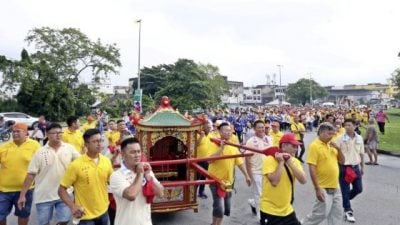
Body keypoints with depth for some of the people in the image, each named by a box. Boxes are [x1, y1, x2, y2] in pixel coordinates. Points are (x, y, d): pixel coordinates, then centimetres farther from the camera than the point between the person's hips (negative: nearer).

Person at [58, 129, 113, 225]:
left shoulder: (106, 161, -3)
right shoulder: (76, 165, -15)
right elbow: (61, 189, -10)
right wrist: (72, 207, -21)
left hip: (103, 212, 4)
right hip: (85, 216, -4)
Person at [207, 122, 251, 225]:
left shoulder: (233, 146, 6)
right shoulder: (214, 144, -13)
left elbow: (239, 162, 9)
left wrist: (246, 175, 7)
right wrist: (221, 148, -29)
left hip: (228, 180, 6)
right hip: (216, 180, -6)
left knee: (226, 207, 14)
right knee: (219, 207, -12)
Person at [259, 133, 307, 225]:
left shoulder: (295, 161, 4)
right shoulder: (270, 160, -16)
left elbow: (303, 180, -9)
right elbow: (274, 181, -28)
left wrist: (290, 163, -16)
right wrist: (281, 162, -20)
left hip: (287, 210, 6)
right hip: (270, 210, -6)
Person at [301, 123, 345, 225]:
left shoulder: (331, 145, 8)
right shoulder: (314, 146, -16)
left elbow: (342, 161, 13)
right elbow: (312, 168, -19)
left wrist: (338, 149, -5)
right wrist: (317, 189, -22)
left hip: (335, 187, 8)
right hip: (324, 188, -8)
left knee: (336, 214, 15)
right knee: (320, 214, -2)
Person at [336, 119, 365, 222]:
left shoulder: (360, 138, 1)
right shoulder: (340, 139, -11)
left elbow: (361, 154, 11)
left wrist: (362, 167, 14)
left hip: (356, 167, 4)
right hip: (344, 167, -4)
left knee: (358, 189, 11)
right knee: (345, 190, 3)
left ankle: (345, 200, 37)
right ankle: (348, 211, 19)